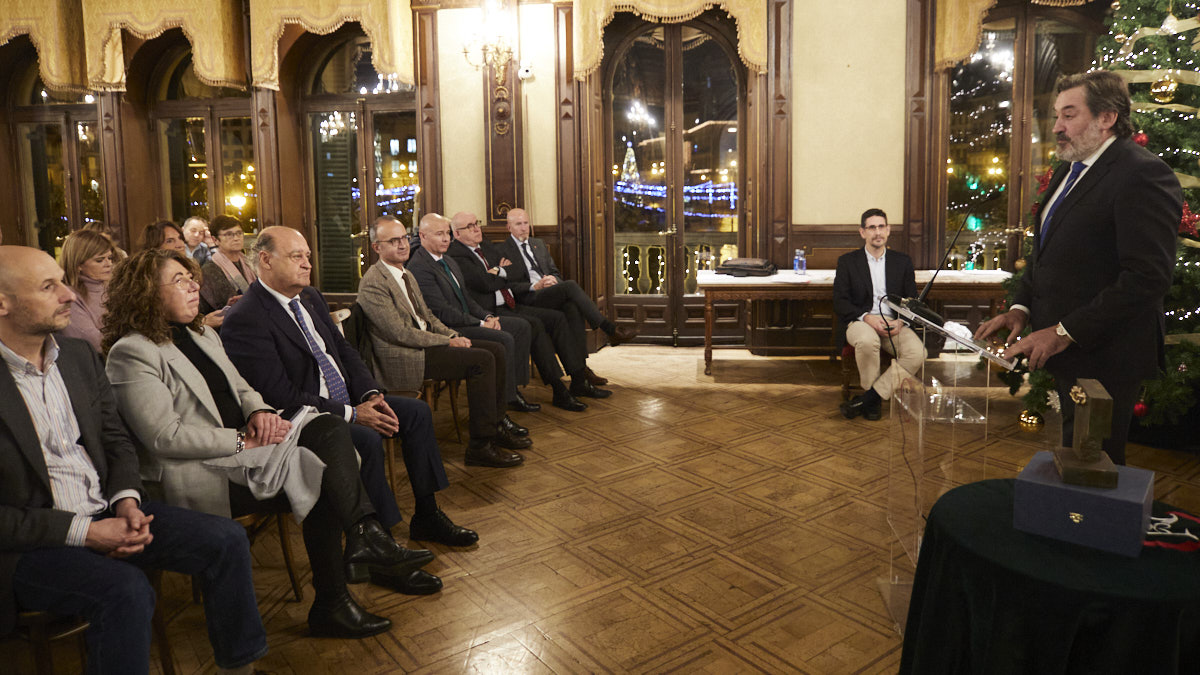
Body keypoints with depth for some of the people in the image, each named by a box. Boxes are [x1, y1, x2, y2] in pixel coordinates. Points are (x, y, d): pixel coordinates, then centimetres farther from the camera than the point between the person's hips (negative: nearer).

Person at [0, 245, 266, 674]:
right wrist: (84, 532, -19)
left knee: (228, 541, -7)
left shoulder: (80, 356, 7)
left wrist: (126, 501, -6)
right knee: (127, 590, -33)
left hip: (107, 513, 6)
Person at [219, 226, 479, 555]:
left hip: (347, 399, 9)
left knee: (417, 411, 0)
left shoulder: (311, 297, 9)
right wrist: (352, 414, -21)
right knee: (366, 440, -31)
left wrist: (371, 394, -4)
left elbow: (344, 349, 14)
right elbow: (281, 396, -22)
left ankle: (427, 516, 10)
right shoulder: (244, 320, -18)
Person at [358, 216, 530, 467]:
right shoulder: (372, 284, -15)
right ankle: (480, 445, -17)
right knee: (482, 360, -22)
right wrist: (447, 342, -16)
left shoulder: (405, 274, 16)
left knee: (496, 349, 0)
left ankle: (497, 422, 13)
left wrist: (454, 335, 3)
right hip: (403, 359, -10)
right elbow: (400, 333, -20)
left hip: (425, 340, 10)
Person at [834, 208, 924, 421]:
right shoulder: (847, 261, 8)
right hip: (860, 322, -2)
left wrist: (901, 321, -10)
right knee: (867, 340, -39)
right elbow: (840, 302, 0)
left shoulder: (903, 261, 15)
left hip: (894, 324, 3)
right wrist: (866, 317, -18)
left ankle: (870, 396, -20)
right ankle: (874, 400, -17)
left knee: (918, 352, -28)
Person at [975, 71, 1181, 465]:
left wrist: (1065, 332, -22)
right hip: (1067, 353, 9)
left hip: (1103, 359, -9)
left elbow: (1148, 276, -23)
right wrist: (1021, 307, 4)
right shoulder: (1070, 171, 15)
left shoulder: (1143, 174, -16)